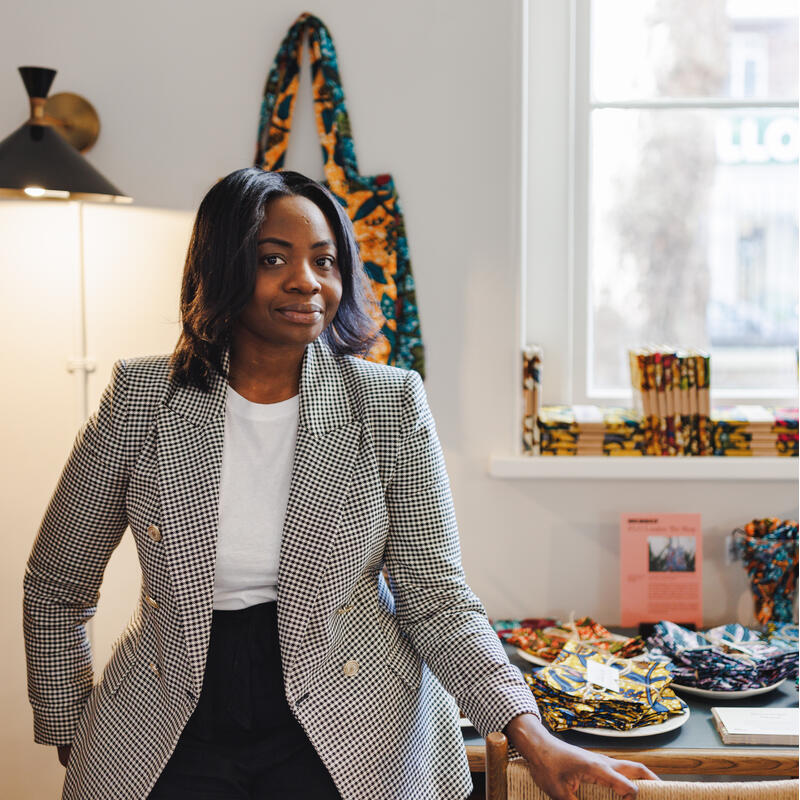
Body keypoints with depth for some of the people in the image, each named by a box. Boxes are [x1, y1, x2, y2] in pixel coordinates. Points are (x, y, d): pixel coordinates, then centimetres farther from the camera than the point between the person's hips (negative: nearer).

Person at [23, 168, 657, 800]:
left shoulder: (391, 405, -8)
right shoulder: (141, 398, -7)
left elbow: (436, 598, -9)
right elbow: (57, 588, 3)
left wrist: (533, 738, -20)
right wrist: (71, 741, 4)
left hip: (346, 740, 0)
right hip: (175, 747, 1)